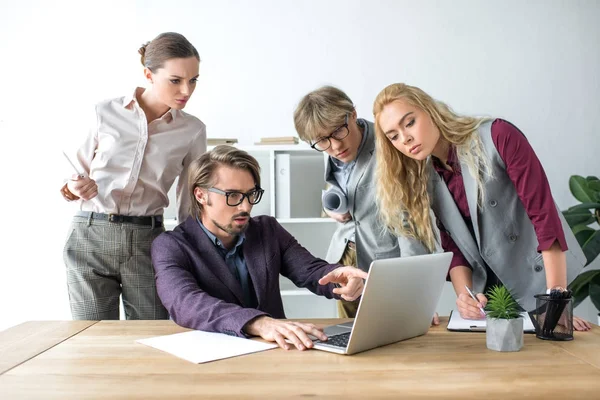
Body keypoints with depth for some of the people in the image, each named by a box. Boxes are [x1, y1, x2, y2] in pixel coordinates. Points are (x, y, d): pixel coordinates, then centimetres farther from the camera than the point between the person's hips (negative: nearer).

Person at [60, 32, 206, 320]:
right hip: (91, 236, 0)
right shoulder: (105, 113, 0)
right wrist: (75, 188, -11)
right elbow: (76, 173, 10)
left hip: (147, 242, 1)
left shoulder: (192, 131, 3)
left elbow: (190, 202, 9)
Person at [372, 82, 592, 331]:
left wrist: (558, 301, -24)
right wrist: (464, 296, -17)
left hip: (538, 288, -4)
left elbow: (544, 215, -20)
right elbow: (453, 247, 1)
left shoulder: (497, 138, -17)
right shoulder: (423, 179, 0)